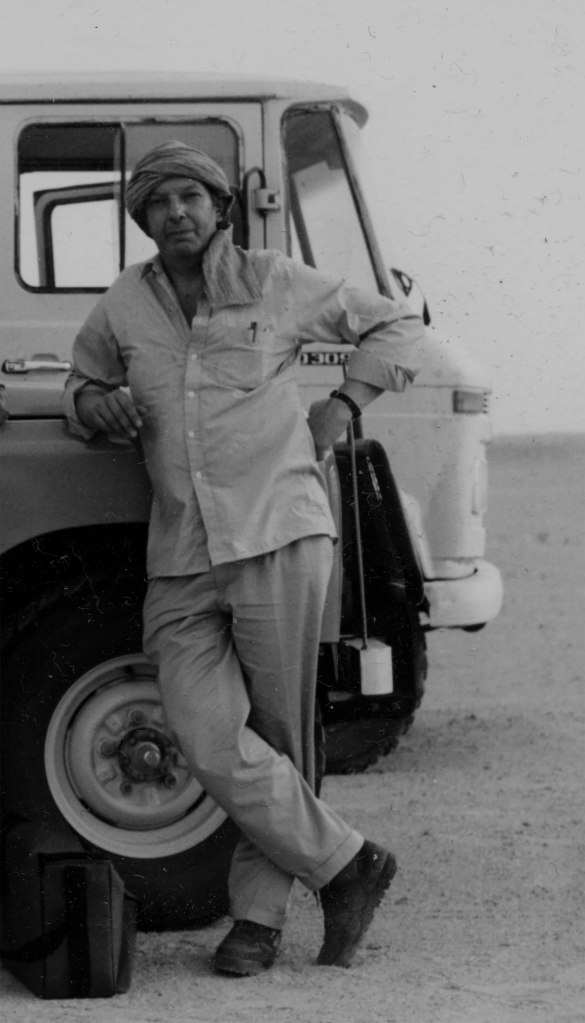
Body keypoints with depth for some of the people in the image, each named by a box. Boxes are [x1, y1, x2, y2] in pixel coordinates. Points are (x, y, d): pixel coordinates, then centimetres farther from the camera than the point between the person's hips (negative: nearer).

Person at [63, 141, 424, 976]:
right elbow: (83, 381, 27)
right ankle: (346, 867, 2)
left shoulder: (274, 284, 4)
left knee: (279, 738, -1)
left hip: (279, 536, -2)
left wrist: (342, 406, 5)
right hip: (180, 562, 2)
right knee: (211, 742, -11)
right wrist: (96, 405, 4)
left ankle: (259, 914, 10)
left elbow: (394, 325, 17)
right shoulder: (123, 307, 9)